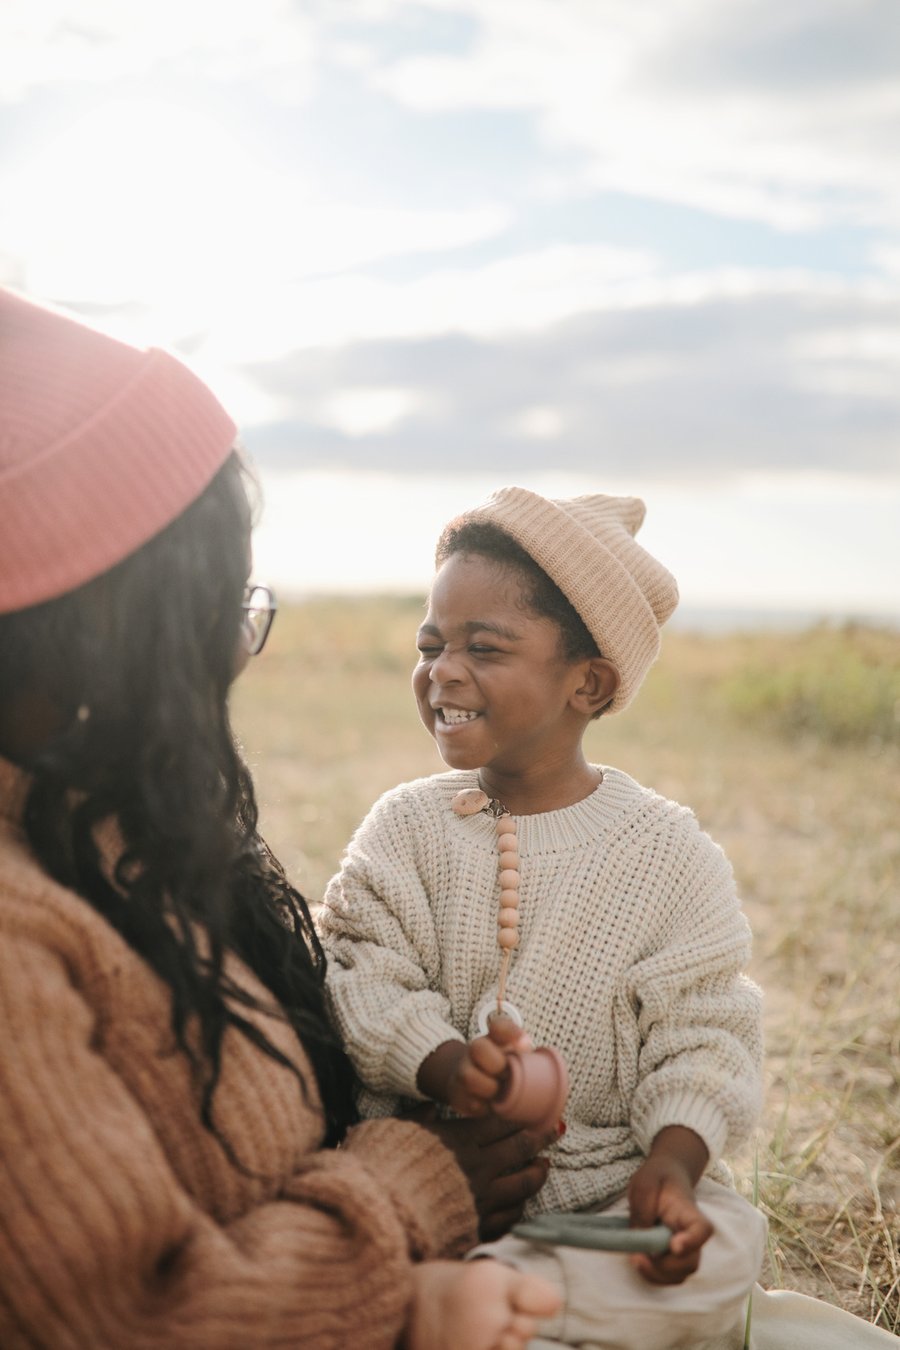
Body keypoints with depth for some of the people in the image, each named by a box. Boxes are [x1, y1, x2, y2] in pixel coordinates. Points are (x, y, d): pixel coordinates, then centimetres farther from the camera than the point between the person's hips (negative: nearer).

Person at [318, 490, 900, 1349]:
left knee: (719, 1259, -27)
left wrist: (672, 1162, -24)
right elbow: (360, 973, -8)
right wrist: (444, 1065, -27)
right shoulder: (405, 824, 1)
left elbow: (700, 1034, -6)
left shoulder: (670, 852, -4)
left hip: (606, 1186, 0)